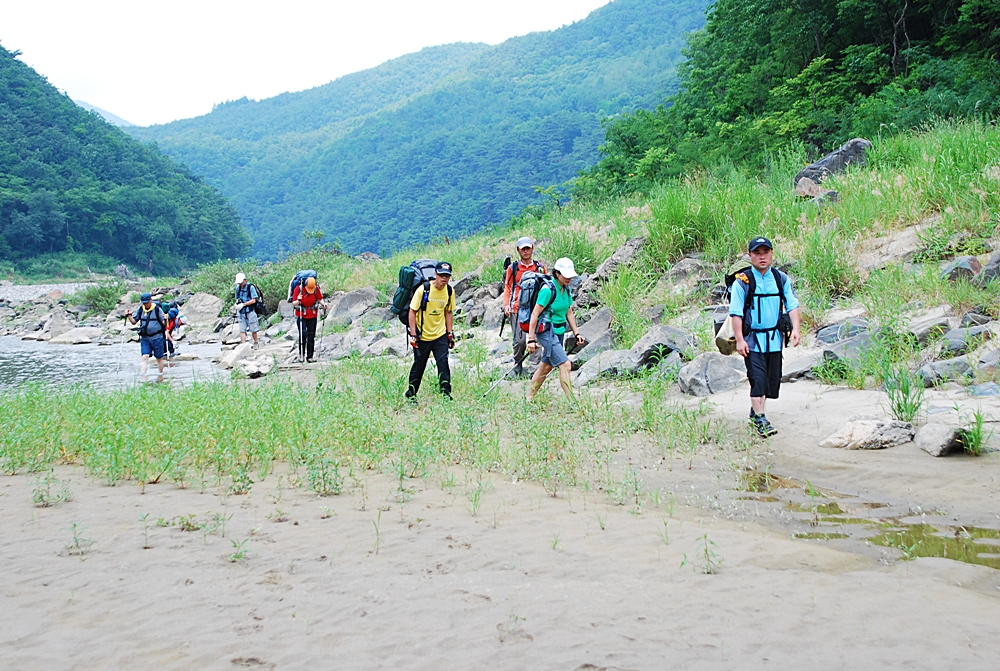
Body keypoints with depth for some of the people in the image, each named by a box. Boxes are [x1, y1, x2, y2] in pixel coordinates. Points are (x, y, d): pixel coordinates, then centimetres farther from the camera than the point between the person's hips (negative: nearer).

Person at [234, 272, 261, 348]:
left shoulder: (251, 287, -9)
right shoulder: (238, 288, 9)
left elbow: (253, 300, -13)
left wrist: (243, 304, -18)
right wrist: (237, 305, 6)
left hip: (250, 311, -4)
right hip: (241, 312, 4)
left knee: (253, 329, 5)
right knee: (242, 330, -5)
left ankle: (256, 342, 25)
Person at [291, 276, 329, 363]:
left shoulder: (316, 289, -9)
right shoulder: (298, 288, -16)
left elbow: (320, 299, 7)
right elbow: (293, 303, -13)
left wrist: (323, 304, -14)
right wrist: (298, 301, -35)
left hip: (312, 315, 3)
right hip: (301, 315, -3)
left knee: (311, 335, 3)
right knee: (303, 333, -18)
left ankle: (309, 356, 12)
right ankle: (301, 354, -5)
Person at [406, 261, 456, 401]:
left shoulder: (449, 292, -2)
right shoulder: (423, 290, -15)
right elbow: (412, 311, -10)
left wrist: (450, 333, 6)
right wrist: (413, 334, -14)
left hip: (440, 336, 3)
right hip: (422, 336, -3)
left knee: (443, 362, -11)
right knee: (419, 365, 7)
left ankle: (446, 392, -6)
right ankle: (411, 393, 24)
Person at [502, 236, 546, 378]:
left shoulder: (540, 267, 11)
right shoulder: (513, 268, 8)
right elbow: (507, 288, 11)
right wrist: (506, 305, -2)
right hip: (517, 309, -1)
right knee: (519, 340, -4)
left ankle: (535, 369, -8)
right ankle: (518, 367, 16)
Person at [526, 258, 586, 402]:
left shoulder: (566, 289, 6)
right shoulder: (548, 290, -19)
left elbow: (569, 313, 16)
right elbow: (535, 315, -18)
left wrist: (577, 334, 11)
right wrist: (531, 339, -19)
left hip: (559, 331, 9)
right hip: (546, 331, -9)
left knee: (546, 366, 15)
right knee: (565, 365, -14)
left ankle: (529, 399, 28)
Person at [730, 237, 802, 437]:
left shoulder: (781, 279, 6)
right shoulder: (742, 281, -6)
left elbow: (792, 305, 3)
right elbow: (736, 313, -7)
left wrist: (795, 329, -12)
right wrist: (739, 340, -13)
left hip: (774, 338, 5)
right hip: (752, 340, -5)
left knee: (773, 379, 12)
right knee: (758, 379, -12)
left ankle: (755, 412, 31)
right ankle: (760, 420, -7)